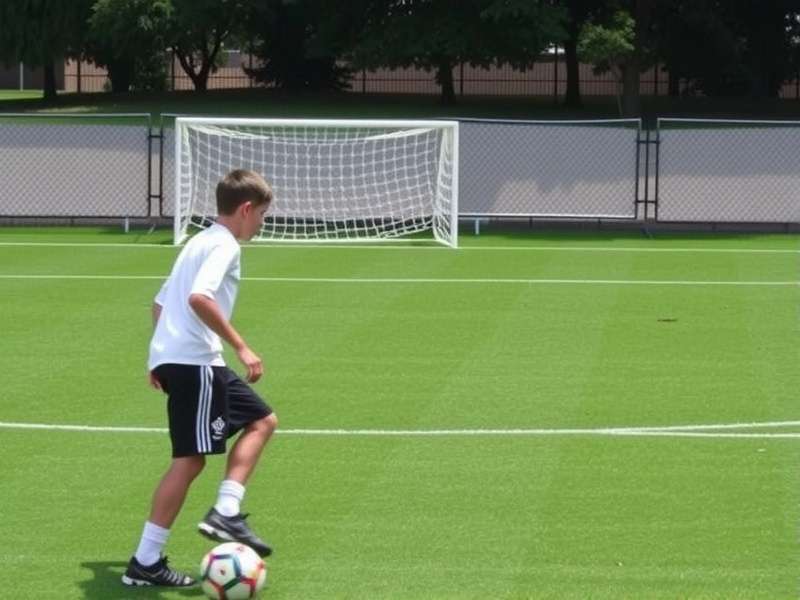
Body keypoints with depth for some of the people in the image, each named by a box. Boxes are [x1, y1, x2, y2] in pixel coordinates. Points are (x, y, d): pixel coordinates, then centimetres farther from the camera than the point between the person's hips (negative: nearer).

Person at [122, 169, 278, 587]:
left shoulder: (199, 242, 21)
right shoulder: (223, 245, -8)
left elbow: (161, 301, 26)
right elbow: (199, 297, -25)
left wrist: (160, 359, 31)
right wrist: (241, 347, -22)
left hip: (170, 357, 10)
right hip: (194, 361, -10)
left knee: (261, 421, 15)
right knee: (189, 460, -8)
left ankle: (225, 513, 3)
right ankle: (145, 563, -7)